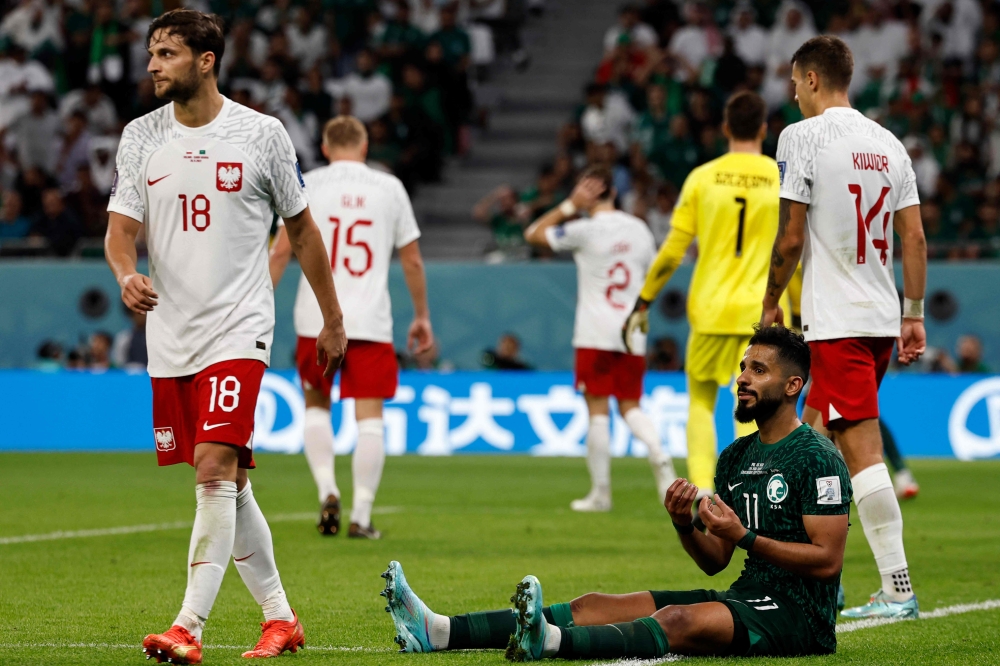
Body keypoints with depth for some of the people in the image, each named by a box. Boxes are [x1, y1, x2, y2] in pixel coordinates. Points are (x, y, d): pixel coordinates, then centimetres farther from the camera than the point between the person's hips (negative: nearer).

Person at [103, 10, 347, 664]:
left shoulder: (261, 134, -3)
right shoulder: (141, 137, 6)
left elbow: (302, 229, 8)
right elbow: (122, 228, 3)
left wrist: (333, 320, 13)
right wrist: (127, 276, -21)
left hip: (238, 329, -4)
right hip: (170, 335, 4)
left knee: (216, 470, -18)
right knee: (228, 485, 9)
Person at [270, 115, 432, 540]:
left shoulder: (306, 185, 4)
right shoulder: (389, 187, 6)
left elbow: (280, 252, 0)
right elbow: (412, 260, 11)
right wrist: (422, 316, 20)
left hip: (316, 319, 1)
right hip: (371, 321, 0)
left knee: (316, 405, 18)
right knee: (369, 416, 2)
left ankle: (327, 489, 1)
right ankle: (361, 516, -2)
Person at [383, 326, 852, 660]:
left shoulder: (817, 458, -8)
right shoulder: (735, 457, 17)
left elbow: (827, 560, -15)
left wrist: (744, 538, -20)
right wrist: (684, 526, -4)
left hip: (798, 618, -8)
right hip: (745, 598, 8)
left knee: (679, 620, -36)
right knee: (598, 606, -7)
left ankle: (550, 642, -64)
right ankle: (440, 632, -21)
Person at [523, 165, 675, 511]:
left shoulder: (586, 230, -7)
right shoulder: (639, 229, 8)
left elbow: (533, 234, 3)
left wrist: (570, 206, 3)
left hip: (595, 336, -4)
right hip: (632, 334, 4)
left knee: (598, 409, -1)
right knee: (630, 405, 11)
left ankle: (600, 491, 0)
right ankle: (658, 454, -16)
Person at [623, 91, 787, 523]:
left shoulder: (702, 178, 0)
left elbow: (673, 251, 0)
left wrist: (643, 302, 11)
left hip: (710, 310, 1)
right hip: (763, 313, 0)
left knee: (701, 402, 16)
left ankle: (702, 487, 1)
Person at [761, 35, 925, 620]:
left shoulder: (802, 137, -8)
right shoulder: (889, 144, 11)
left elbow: (790, 238, -10)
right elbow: (915, 237, 10)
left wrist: (770, 303, 4)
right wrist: (914, 316, 15)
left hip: (836, 321, -7)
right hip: (883, 317, 8)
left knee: (862, 449, -8)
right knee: (813, 435, 17)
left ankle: (898, 589, -13)